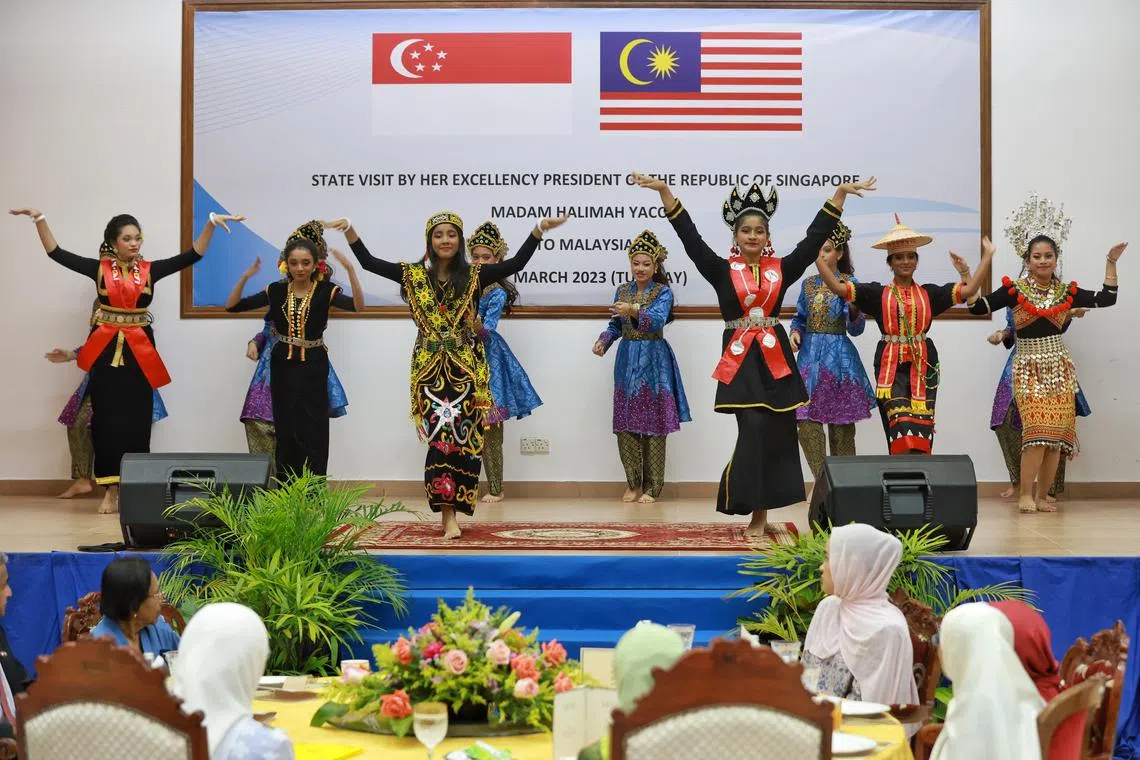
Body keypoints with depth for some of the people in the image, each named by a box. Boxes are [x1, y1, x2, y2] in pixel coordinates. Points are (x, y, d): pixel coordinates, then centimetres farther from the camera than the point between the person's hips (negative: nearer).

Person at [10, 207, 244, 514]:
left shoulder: (150, 269, 3)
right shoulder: (99, 268, 2)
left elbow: (193, 255, -2)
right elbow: (56, 253, 0)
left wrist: (211, 222, -13)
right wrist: (39, 219, -10)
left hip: (139, 350, 1)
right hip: (106, 350, 0)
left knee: (137, 420, 3)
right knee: (106, 418, 1)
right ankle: (111, 490, 6)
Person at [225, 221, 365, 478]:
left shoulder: (326, 291, -7)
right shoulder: (276, 290, 1)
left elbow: (358, 306, -26)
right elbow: (232, 306, -1)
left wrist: (350, 270, -38)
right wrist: (245, 276, -17)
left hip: (313, 367, -3)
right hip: (282, 366, 3)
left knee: (312, 433, -2)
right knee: (285, 431, 9)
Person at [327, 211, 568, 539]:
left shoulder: (474, 276, 3)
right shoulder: (414, 275, 6)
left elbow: (516, 263, -4)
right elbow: (369, 262, 4)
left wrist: (539, 230, -14)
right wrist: (349, 230, -8)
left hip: (466, 368, 0)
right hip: (430, 368, 0)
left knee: (463, 436, -2)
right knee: (441, 434, -9)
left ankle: (450, 509, 8)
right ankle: (449, 514, -8)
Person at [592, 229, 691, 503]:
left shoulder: (663, 292, -3)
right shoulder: (622, 291, 10)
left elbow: (658, 320, -20)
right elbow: (616, 325, 12)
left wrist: (634, 310, -36)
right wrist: (603, 340, -7)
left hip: (653, 362, -4)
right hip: (627, 361, 4)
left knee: (653, 424, -2)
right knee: (625, 424, 2)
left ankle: (651, 487, 5)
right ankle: (633, 483, 14)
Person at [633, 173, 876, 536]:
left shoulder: (781, 269, 6)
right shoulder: (722, 270, 1)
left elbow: (815, 237, 7)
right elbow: (689, 237, -5)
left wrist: (840, 193, 3)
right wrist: (664, 191, -13)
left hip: (776, 360, 3)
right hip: (741, 361, -3)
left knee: (776, 435, 4)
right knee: (753, 432, -11)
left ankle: (760, 509, 15)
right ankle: (757, 511, 0)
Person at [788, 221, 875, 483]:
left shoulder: (850, 284, -4)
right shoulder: (808, 283, 9)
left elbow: (856, 328, -10)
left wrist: (854, 306, -29)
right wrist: (794, 332, -4)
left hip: (839, 359, -4)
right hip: (809, 356, 4)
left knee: (841, 426, 2)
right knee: (806, 422, -3)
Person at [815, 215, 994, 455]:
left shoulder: (929, 293, 10)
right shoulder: (877, 293, 6)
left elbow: (968, 290, 2)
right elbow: (837, 287, -2)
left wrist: (987, 256, -3)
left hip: (922, 365, 2)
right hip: (891, 365, -2)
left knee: (920, 427, -1)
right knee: (899, 422, -13)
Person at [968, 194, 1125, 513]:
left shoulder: (1067, 292, 6)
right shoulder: (1015, 290, -3)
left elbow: (1106, 298, 11)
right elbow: (978, 307, -7)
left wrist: (1111, 262, 8)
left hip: (1059, 369, 4)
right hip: (1029, 369, -4)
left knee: (1057, 434, 0)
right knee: (1038, 430, -16)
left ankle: (1042, 496, 10)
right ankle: (1025, 495, -7)